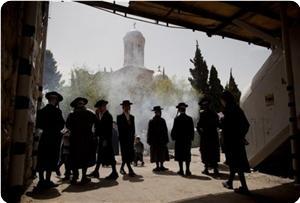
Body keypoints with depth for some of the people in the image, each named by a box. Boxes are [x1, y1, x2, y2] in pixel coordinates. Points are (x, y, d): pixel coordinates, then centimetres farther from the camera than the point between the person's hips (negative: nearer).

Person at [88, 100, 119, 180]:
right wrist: (97, 116, 3)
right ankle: (96, 172, 25)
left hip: (106, 139, -9)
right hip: (102, 138, 9)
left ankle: (114, 173, 6)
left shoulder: (108, 116, -14)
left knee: (109, 155, -3)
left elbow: (108, 129, -19)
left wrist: (105, 140, -22)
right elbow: (99, 126, 11)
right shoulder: (103, 115, 13)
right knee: (100, 155, 15)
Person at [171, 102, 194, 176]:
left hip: (179, 140, -3)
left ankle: (181, 170, 7)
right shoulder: (190, 118, 1)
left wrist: (173, 137, 5)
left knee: (180, 155, 4)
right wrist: (191, 138, 11)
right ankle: (187, 170, 10)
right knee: (187, 155, 9)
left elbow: (174, 129, -8)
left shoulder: (177, 119, -10)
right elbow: (192, 130, 3)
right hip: (188, 140, 3)